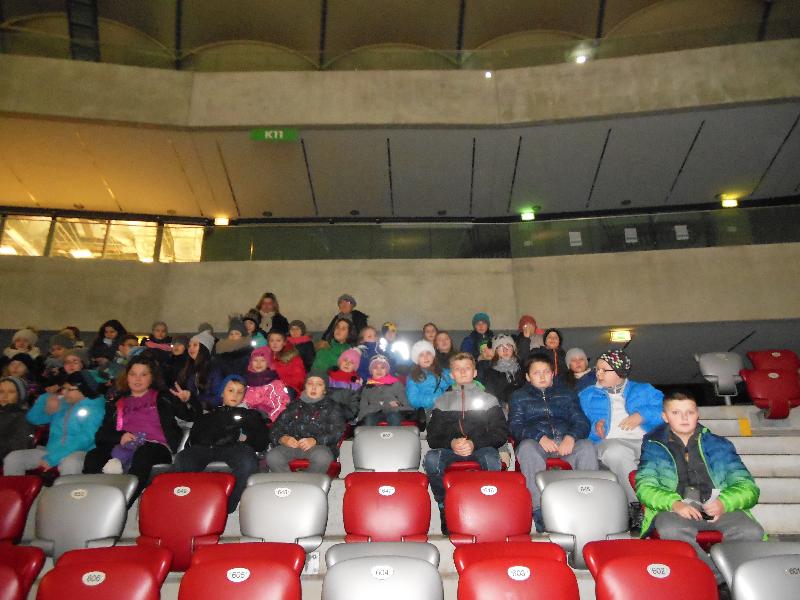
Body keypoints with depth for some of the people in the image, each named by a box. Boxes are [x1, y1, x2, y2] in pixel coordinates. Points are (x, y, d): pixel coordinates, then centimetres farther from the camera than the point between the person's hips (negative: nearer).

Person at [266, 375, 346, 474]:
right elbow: (276, 427, 21)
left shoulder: (331, 406, 20)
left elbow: (337, 431, 5)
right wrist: (283, 439, -3)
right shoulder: (294, 405, 28)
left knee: (322, 457, -37)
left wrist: (315, 441, -12)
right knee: (272, 457, -28)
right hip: (292, 445, 2)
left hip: (319, 446, -2)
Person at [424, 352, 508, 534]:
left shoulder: (488, 399, 19)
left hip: (480, 448, -1)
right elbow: (433, 437, 12)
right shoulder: (442, 401, 21)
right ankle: (444, 508, -17)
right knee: (431, 459, -32)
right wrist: (451, 443, -11)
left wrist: (474, 443, -11)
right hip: (450, 449, 1)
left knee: (491, 459, -36)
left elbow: (501, 433, 7)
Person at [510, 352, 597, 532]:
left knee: (587, 447, -31)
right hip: (535, 441, -1)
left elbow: (582, 421, 12)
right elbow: (515, 427, 6)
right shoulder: (519, 396, 22)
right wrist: (540, 437, -14)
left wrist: (571, 437, -12)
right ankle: (540, 510, -42)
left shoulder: (567, 394, 27)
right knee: (526, 448, -37)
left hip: (565, 441, 2)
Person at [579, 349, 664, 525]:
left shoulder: (644, 390, 25)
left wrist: (643, 415, -5)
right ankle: (638, 505, -31)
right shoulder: (587, 395, 26)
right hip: (610, 442, 0)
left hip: (647, 440, 1)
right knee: (616, 453, -38)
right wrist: (594, 426, -4)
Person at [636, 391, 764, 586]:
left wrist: (724, 502, -10)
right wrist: (674, 503, -18)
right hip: (674, 508, -2)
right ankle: (718, 579, -27)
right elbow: (644, 486, 4)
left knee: (752, 532, -30)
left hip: (717, 506, 2)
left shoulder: (719, 444, 21)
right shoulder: (654, 446, 16)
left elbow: (748, 487, 14)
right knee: (671, 531, -37)